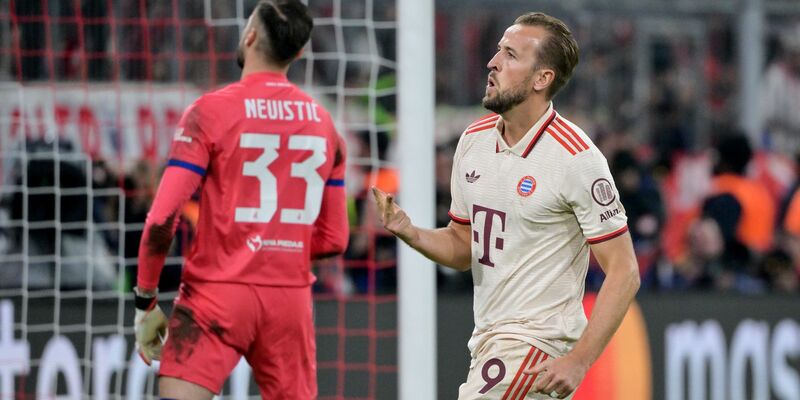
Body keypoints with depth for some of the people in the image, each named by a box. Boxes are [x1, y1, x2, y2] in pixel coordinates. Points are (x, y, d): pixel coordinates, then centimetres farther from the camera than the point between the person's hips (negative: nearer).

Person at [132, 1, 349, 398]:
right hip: (291, 298, 5)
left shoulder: (210, 112, -6)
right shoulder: (323, 123, 9)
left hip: (219, 291, -5)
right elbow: (334, 240, 14)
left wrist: (145, 302, -1)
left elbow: (161, 221, -11)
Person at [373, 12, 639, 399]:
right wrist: (410, 232, -5)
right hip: (488, 336, 8)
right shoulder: (474, 139, 6)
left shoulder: (576, 157, -16)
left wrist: (579, 361, -23)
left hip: (537, 338, -8)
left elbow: (624, 272, -15)